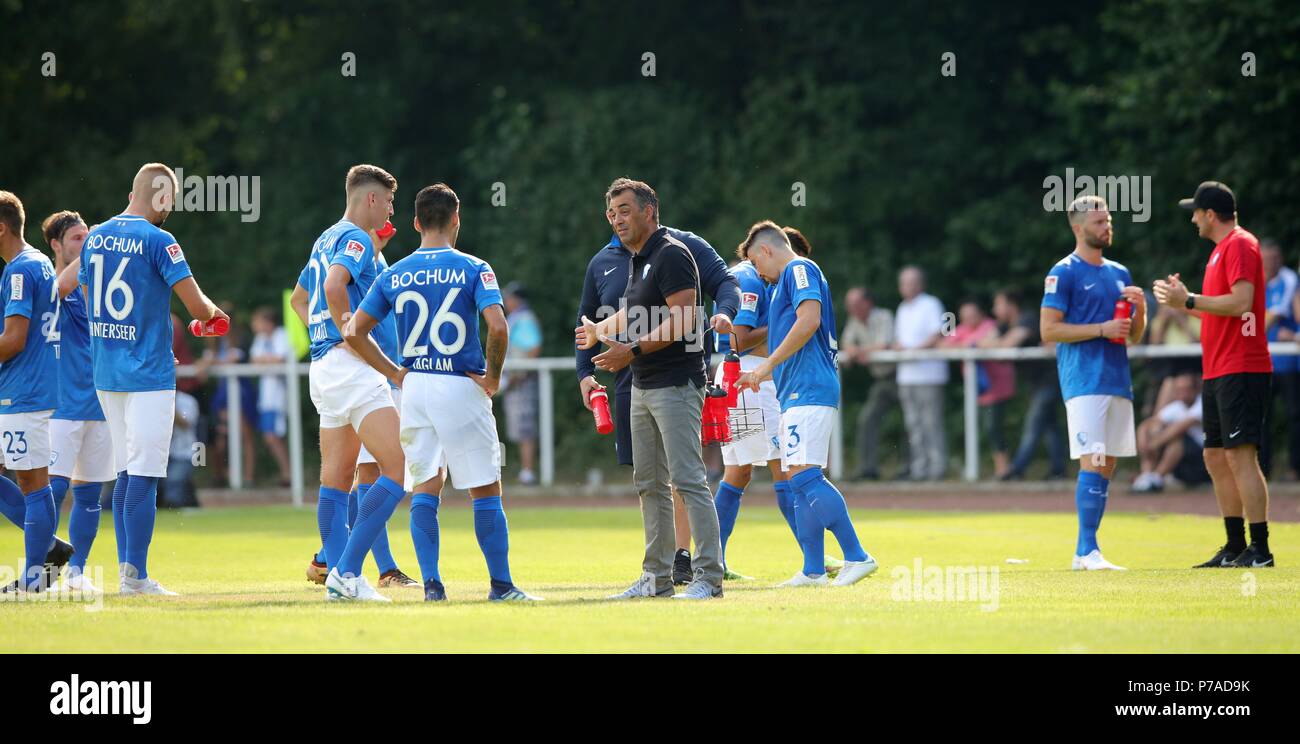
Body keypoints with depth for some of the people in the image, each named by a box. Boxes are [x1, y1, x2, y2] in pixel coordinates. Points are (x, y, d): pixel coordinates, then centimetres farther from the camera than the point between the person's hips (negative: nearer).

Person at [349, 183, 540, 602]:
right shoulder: (472, 269, -5)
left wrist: (394, 373, 11)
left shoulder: (394, 275, 6)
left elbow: (354, 332, 6)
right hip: (461, 388, -3)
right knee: (485, 490, 4)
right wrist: (493, 376, -6)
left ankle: (431, 584, 0)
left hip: (415, 388, 3)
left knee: (425, 489, 9)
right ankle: (501, 585, 5)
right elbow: (498, 326, -19)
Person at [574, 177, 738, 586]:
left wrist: (724, 311, -21)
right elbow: (587, 321, 24)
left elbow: (725, 281, 1)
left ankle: (682, 556, -8)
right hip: (630, 380, 5)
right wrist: (585, 371, 12)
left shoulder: (683, 246, 1)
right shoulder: (601, 264, 15)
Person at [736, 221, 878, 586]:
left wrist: (767, 365, -16)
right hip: (797, 394, 10)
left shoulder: (799, 269, -5)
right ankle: (813, 572, 8)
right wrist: (762, 374, 34)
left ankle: (857, 557, -21)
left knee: (805, 476, -17)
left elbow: (808, 321, -19)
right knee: (799, 480, 8)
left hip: (808, 391, -10)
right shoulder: (787, 280, 25)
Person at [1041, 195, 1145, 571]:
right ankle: (1087, 550, -17)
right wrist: (1102, 329, -15)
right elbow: (1049, 330, -9)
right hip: (1084, 381, -7)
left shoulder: (1120, 274, 18)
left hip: (1118, 381, 7)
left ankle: (1084, 552, 10)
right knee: (1093, 464, -15)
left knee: (1107, 467, 6)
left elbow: (1134, 336, 21)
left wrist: (1140, 307, 0)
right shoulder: (1064, 273, -3)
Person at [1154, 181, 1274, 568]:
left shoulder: (1240, 244, -10)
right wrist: (1184, 300, 18)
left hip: (1240, 370, -11)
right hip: (1217, 372, 11)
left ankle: (1260, 548, -15)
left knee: (1240, 455, -14)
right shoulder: (1221, 249, 20)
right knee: (1216, 458, 12)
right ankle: (1235, 548, 16)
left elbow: (1240, 303, -21)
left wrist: (1189, 301, -16)